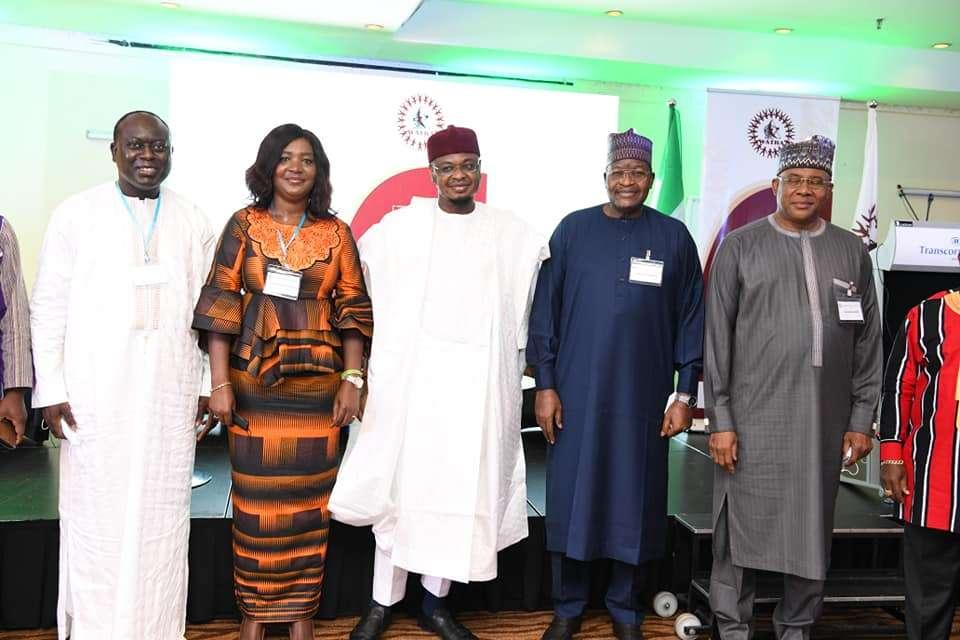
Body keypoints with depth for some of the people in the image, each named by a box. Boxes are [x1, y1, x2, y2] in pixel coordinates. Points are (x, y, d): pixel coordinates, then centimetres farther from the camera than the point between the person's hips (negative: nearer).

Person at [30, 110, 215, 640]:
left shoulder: (192, 222, 8)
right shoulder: (76, 214, 3)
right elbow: (49, 307, 2)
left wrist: (207, 384, 6)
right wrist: (50, 389, -2)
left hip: (170, 396, 2)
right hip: (95, 396, -1)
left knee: (161, 517, 6)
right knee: (97, 517, 4)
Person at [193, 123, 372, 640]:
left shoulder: (336, 233, 6)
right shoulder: (244, 225, 3)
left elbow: (352, 310, 5)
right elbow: (220, 304, -2)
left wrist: (352, 379, -3)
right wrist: (220, 383, -9)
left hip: (316, 381, 1)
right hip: (253, 379, -1)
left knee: (309, 496, 5)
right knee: (256, 495, 4)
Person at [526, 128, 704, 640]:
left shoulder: (674, 237, 5)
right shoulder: (573, 229, 3)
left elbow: (691, 320, 5)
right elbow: (545, 311, 3)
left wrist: (685, 394, 1)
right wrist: (545, 385, -2)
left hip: (643, 399, 0)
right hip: (576, 395, 0)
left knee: (635, 503, 8)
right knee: (570, 499, 6)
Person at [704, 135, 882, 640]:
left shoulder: (851, 251, 9)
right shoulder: (740, 247, 2)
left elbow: (868, 341, 10)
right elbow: (717, 338, -1)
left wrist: (862, 419, 6)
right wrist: (720, 420, -5)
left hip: (824, 421, 3)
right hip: (752, 419, -2)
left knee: (812, 530, 11)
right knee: (742, 526, 3)